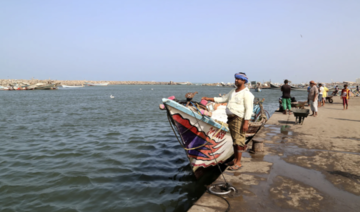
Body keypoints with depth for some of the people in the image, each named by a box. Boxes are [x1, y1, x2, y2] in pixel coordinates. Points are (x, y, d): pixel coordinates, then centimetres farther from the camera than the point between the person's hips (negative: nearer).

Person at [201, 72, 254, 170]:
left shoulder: (247, 93, -9)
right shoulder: (233, 91, 17)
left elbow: (249, 109, -15)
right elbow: (223, 99, 20)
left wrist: (246, 122, -21)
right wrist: (209, 99, 13)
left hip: (239, 119, -8)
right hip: (231, 118, 8)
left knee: (239, 140, -5)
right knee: (234, 140, 14)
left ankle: (238, 162, 2)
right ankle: (235, 159, 23)